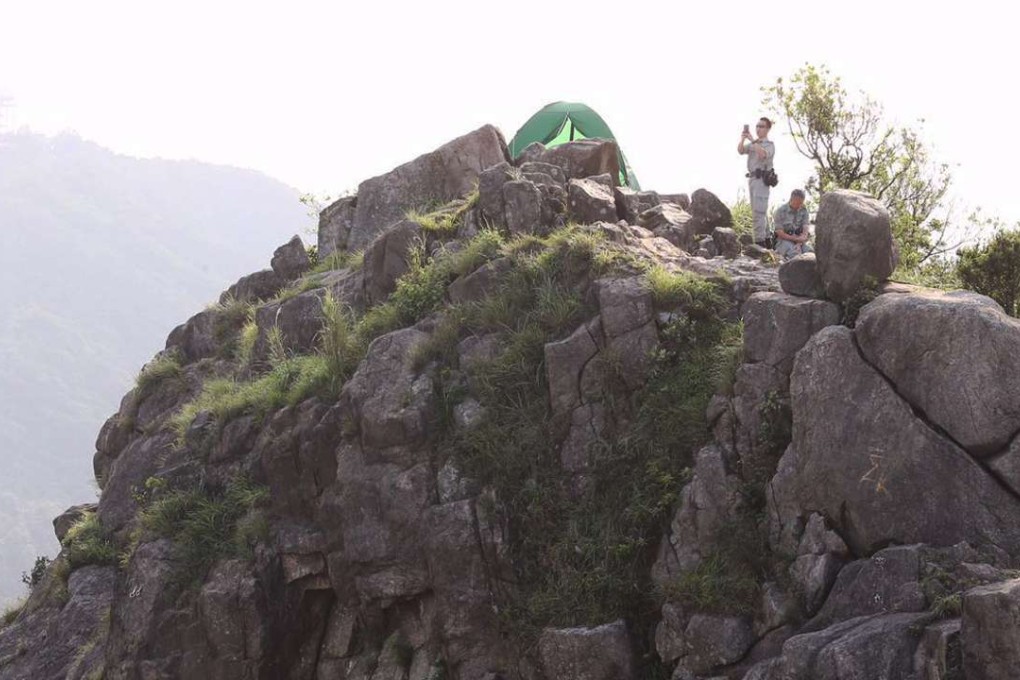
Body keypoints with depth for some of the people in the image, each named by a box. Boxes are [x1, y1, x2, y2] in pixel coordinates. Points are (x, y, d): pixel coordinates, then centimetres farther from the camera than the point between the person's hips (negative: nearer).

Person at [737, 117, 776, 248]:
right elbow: (740, 151, 3)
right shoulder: (752, 144, 18)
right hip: (752, 178, 8)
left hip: (762, 180, -8)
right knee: (761, 211, 13)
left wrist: (751, 140, -25)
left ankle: (759, 240, -18)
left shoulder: (769, 145, -4)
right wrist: (742, 139, -14)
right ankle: (766, 239, 20)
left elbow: (763, 154, -26)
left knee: (758, 212, -15)